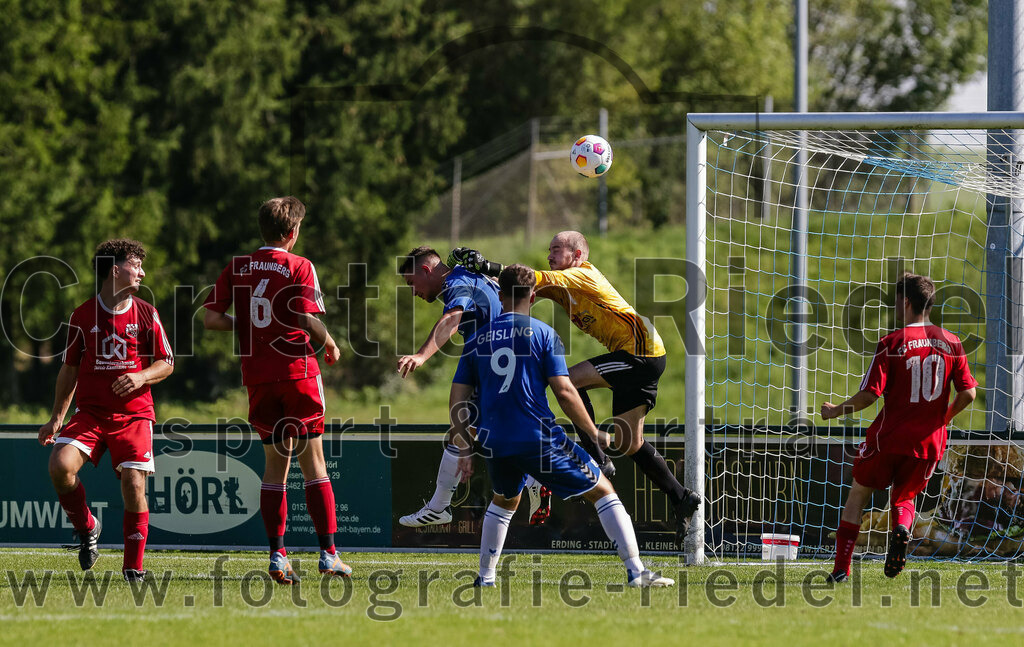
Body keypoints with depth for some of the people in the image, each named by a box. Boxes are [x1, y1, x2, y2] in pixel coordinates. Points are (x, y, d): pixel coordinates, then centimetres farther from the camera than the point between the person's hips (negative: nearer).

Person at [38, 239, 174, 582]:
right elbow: (70, 368, 13)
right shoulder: (82, 315, 3)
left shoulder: (146, 314, 4)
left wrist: (141, 377, -13)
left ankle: (134, 567, 2)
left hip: (134, 413, 0)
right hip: (89, 412, 0)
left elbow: (166, 363, 9)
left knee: (133, 484, -13)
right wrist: (56, 418, 12)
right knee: (60, 464, -23)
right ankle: (86, 528, 3)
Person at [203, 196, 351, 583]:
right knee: (312, 462, 1)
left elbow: (211, 318, 1)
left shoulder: (237, 268, 6)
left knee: (275, 463, 11)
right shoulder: (299, 267, -6)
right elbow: (307, 319, -16)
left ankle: (277, 555, 3)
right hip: (297, 372, -4)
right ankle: (328, 554, -3)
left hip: (257, 375, 4)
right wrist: (330, 345, 2)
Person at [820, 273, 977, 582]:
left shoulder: (891, 343, -10)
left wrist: (836, 411, 3)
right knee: (903, 496, 23)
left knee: (858, 493, 16)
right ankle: (902, 527, -13)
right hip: (929, 440, 3)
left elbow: (869, 395, -14)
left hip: (889, 436, -3)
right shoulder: (951, 342, 1)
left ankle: (841, 567, 11)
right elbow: (968, 393, 0)